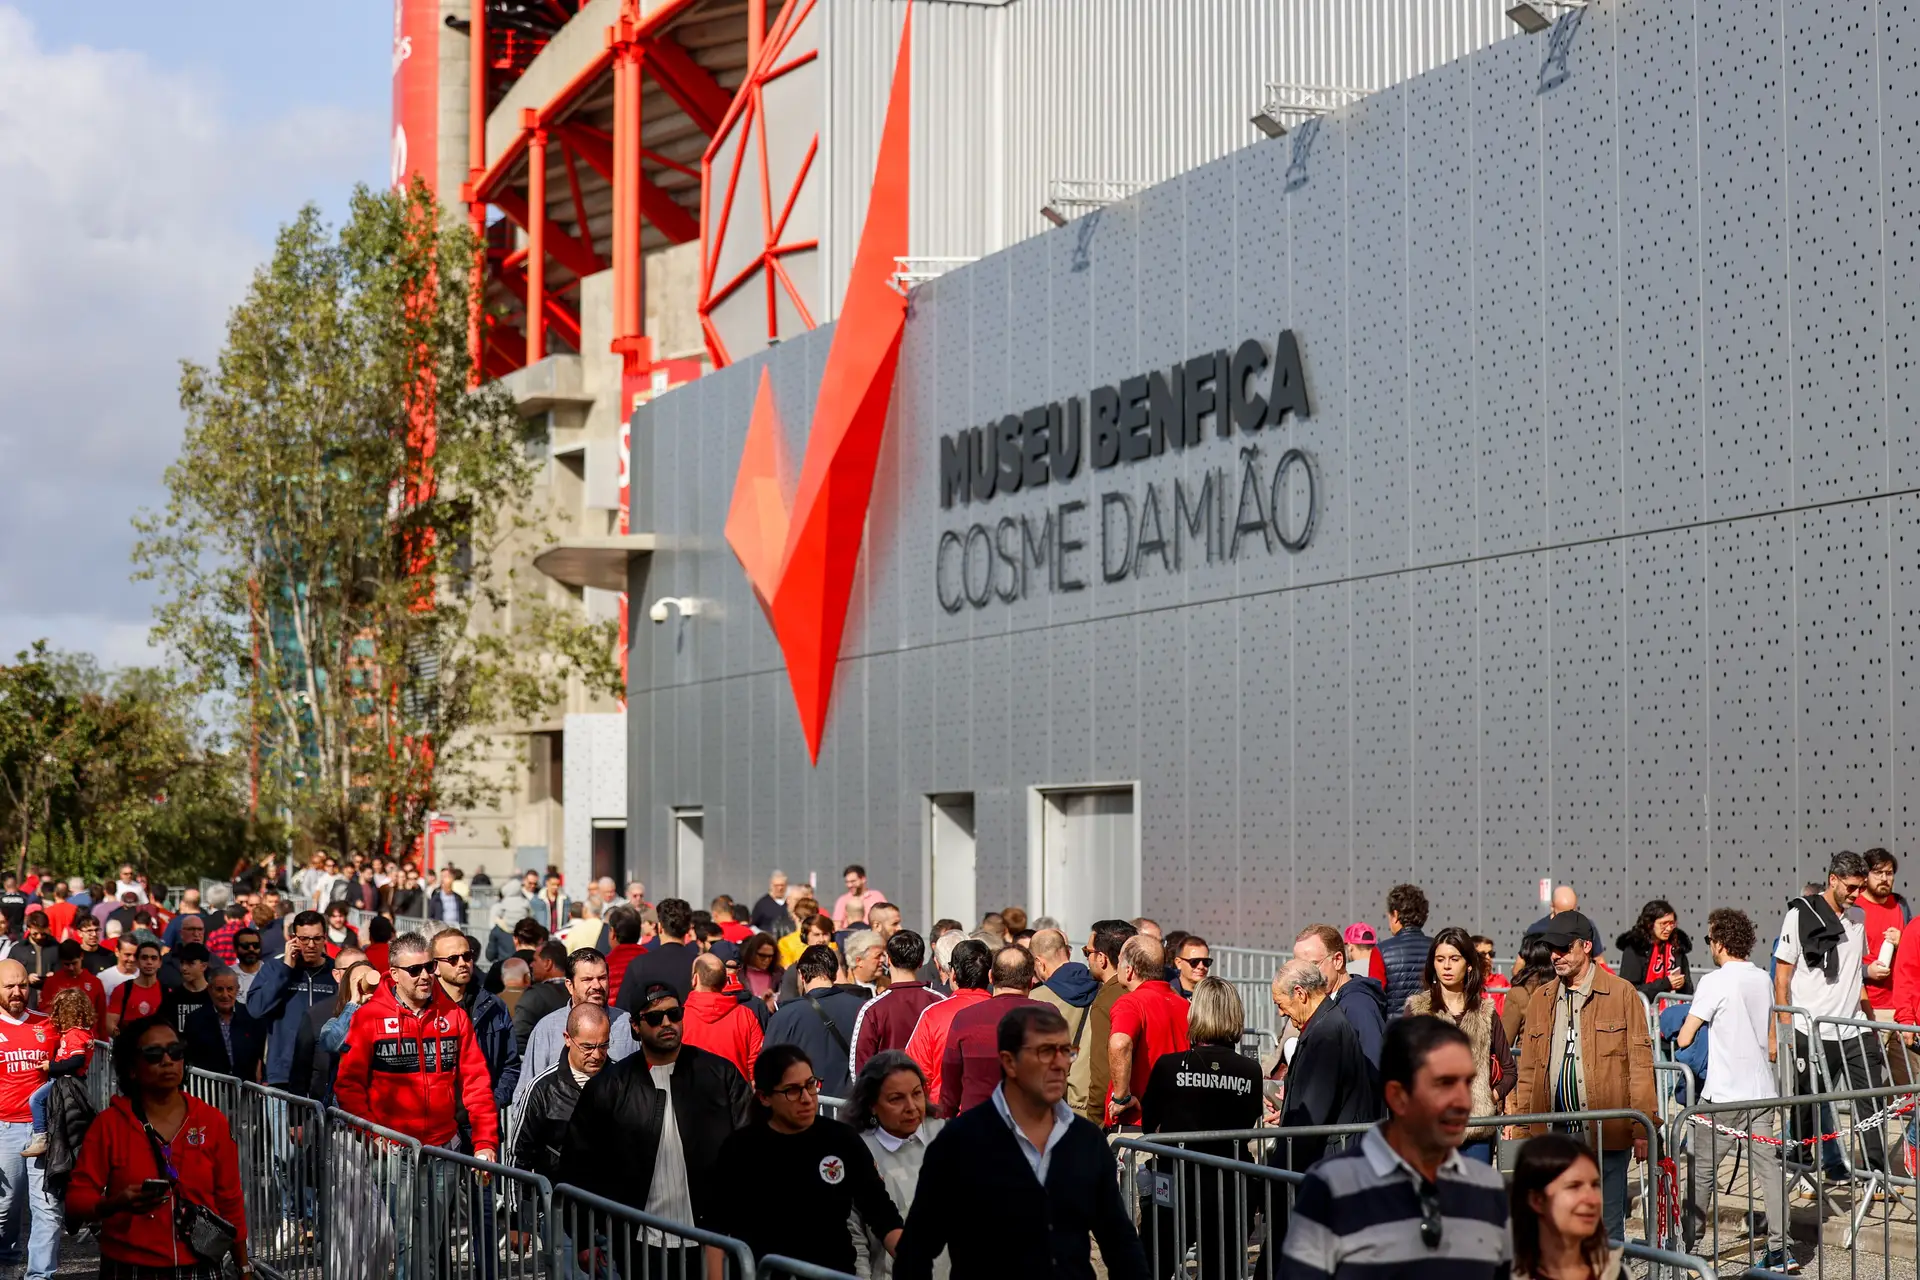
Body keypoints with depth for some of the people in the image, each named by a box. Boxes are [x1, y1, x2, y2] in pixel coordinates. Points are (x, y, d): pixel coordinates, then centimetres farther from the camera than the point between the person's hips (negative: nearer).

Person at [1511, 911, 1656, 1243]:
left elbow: (1640, 1062, -1)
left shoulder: (1622, 994, 2)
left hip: (1607, 1134, -4)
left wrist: (1642, 1127, -6)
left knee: (1607, 1230, 1)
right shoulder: (1540, 1000, 15)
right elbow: (1528, 1069, 15)